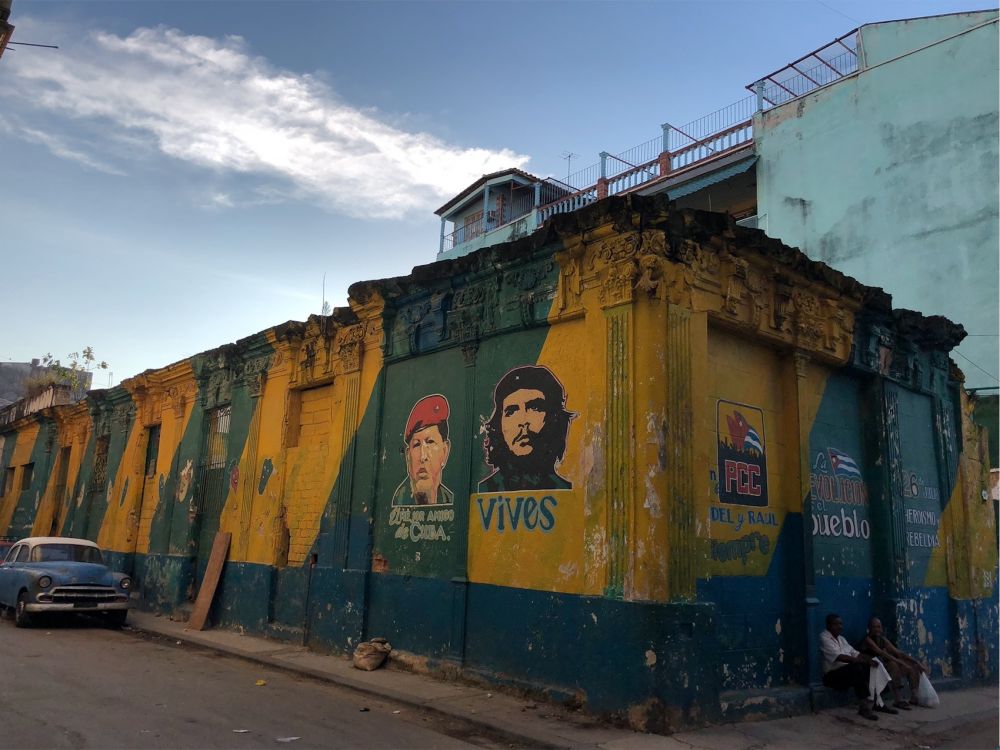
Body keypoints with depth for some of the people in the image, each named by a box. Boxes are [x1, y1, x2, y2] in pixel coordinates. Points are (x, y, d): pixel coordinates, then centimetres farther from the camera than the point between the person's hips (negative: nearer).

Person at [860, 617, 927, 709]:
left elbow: (898, 652, 10)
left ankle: (914, 697, -5)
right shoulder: (868, 640, -10)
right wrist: (900, 662, -31)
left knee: (914, 667, 2)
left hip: (885, 666, 9)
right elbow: (882, 653, -24)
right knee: (893, 664, -36)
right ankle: (897, 700, -36)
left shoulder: (883, 639, 15)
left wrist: (917, 662, -1)